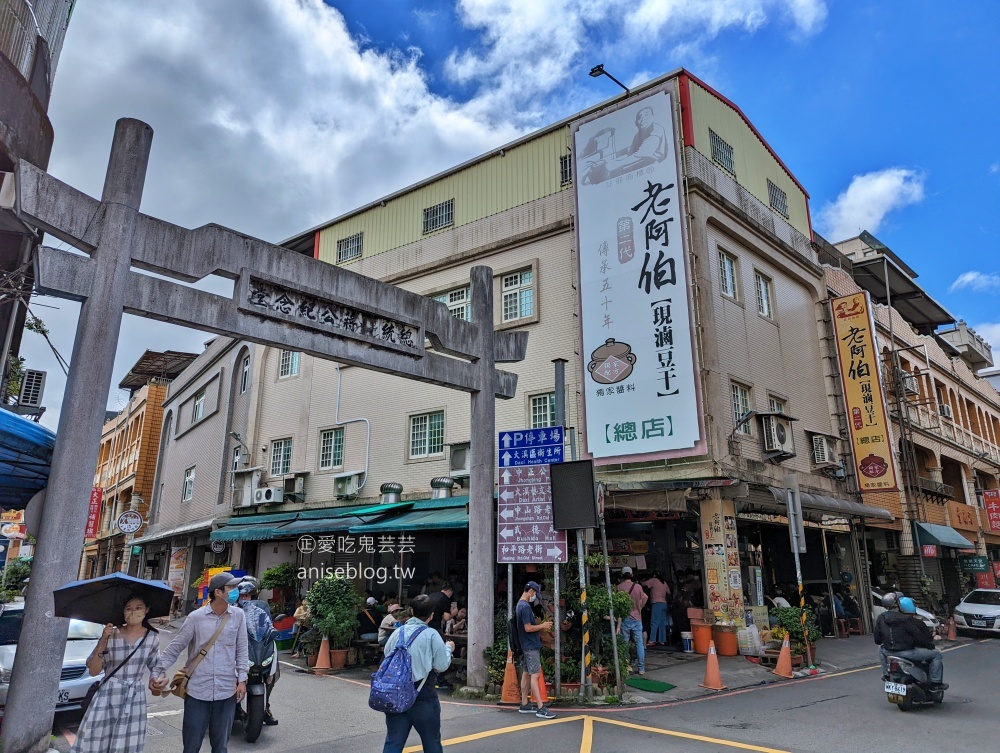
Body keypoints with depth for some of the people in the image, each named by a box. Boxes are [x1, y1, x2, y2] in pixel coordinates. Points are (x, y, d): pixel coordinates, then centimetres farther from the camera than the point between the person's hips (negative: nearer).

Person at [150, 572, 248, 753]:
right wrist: (157, 672, -11)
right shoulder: (196, 617, -7)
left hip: (227, 690, 2)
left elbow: (241, 650, 3)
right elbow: (174, 648, -2)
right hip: (197, 690, -1)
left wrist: (242, 679, 0)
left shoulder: (238, 615, -1)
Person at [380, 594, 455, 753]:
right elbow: (442, 665, -9)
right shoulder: (431, 635, -11)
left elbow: (386, 655, 12)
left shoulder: (398, 632, 2)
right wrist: (448, 648, 9)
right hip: (423, 698, -4)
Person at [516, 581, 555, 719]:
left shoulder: (521, 605, 13)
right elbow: (528, 628, -22)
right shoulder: (525, 606, -19)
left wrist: (540, 626, 11)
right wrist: (542, 626, -10)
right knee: (535, 675, -11)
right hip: (531, 645, -10)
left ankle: (524, 705, 18)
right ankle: (541, 708, -12)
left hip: (528, 645, 10)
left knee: (526, 674, 13)